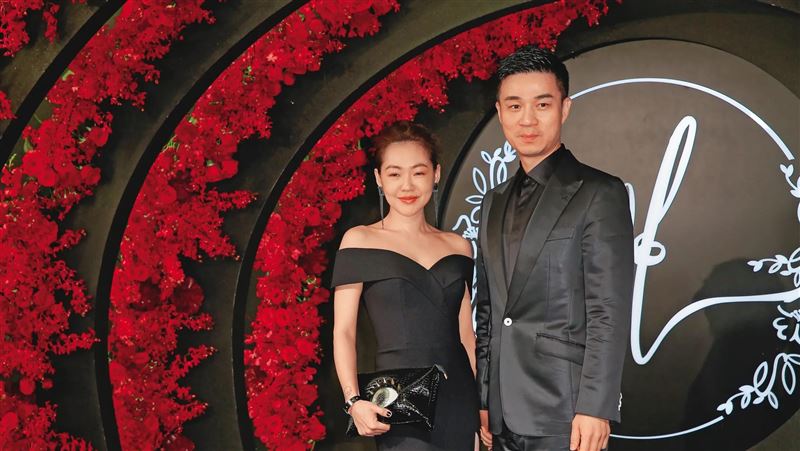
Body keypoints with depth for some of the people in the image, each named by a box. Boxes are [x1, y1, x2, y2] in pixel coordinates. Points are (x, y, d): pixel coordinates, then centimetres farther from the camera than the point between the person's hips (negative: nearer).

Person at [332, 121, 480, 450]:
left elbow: (466, 334, 14)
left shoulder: (458, 247, 10)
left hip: (458, 399, 4)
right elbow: (343, 331, -3)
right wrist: (354, 400, -15)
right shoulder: (359, 241, 0)